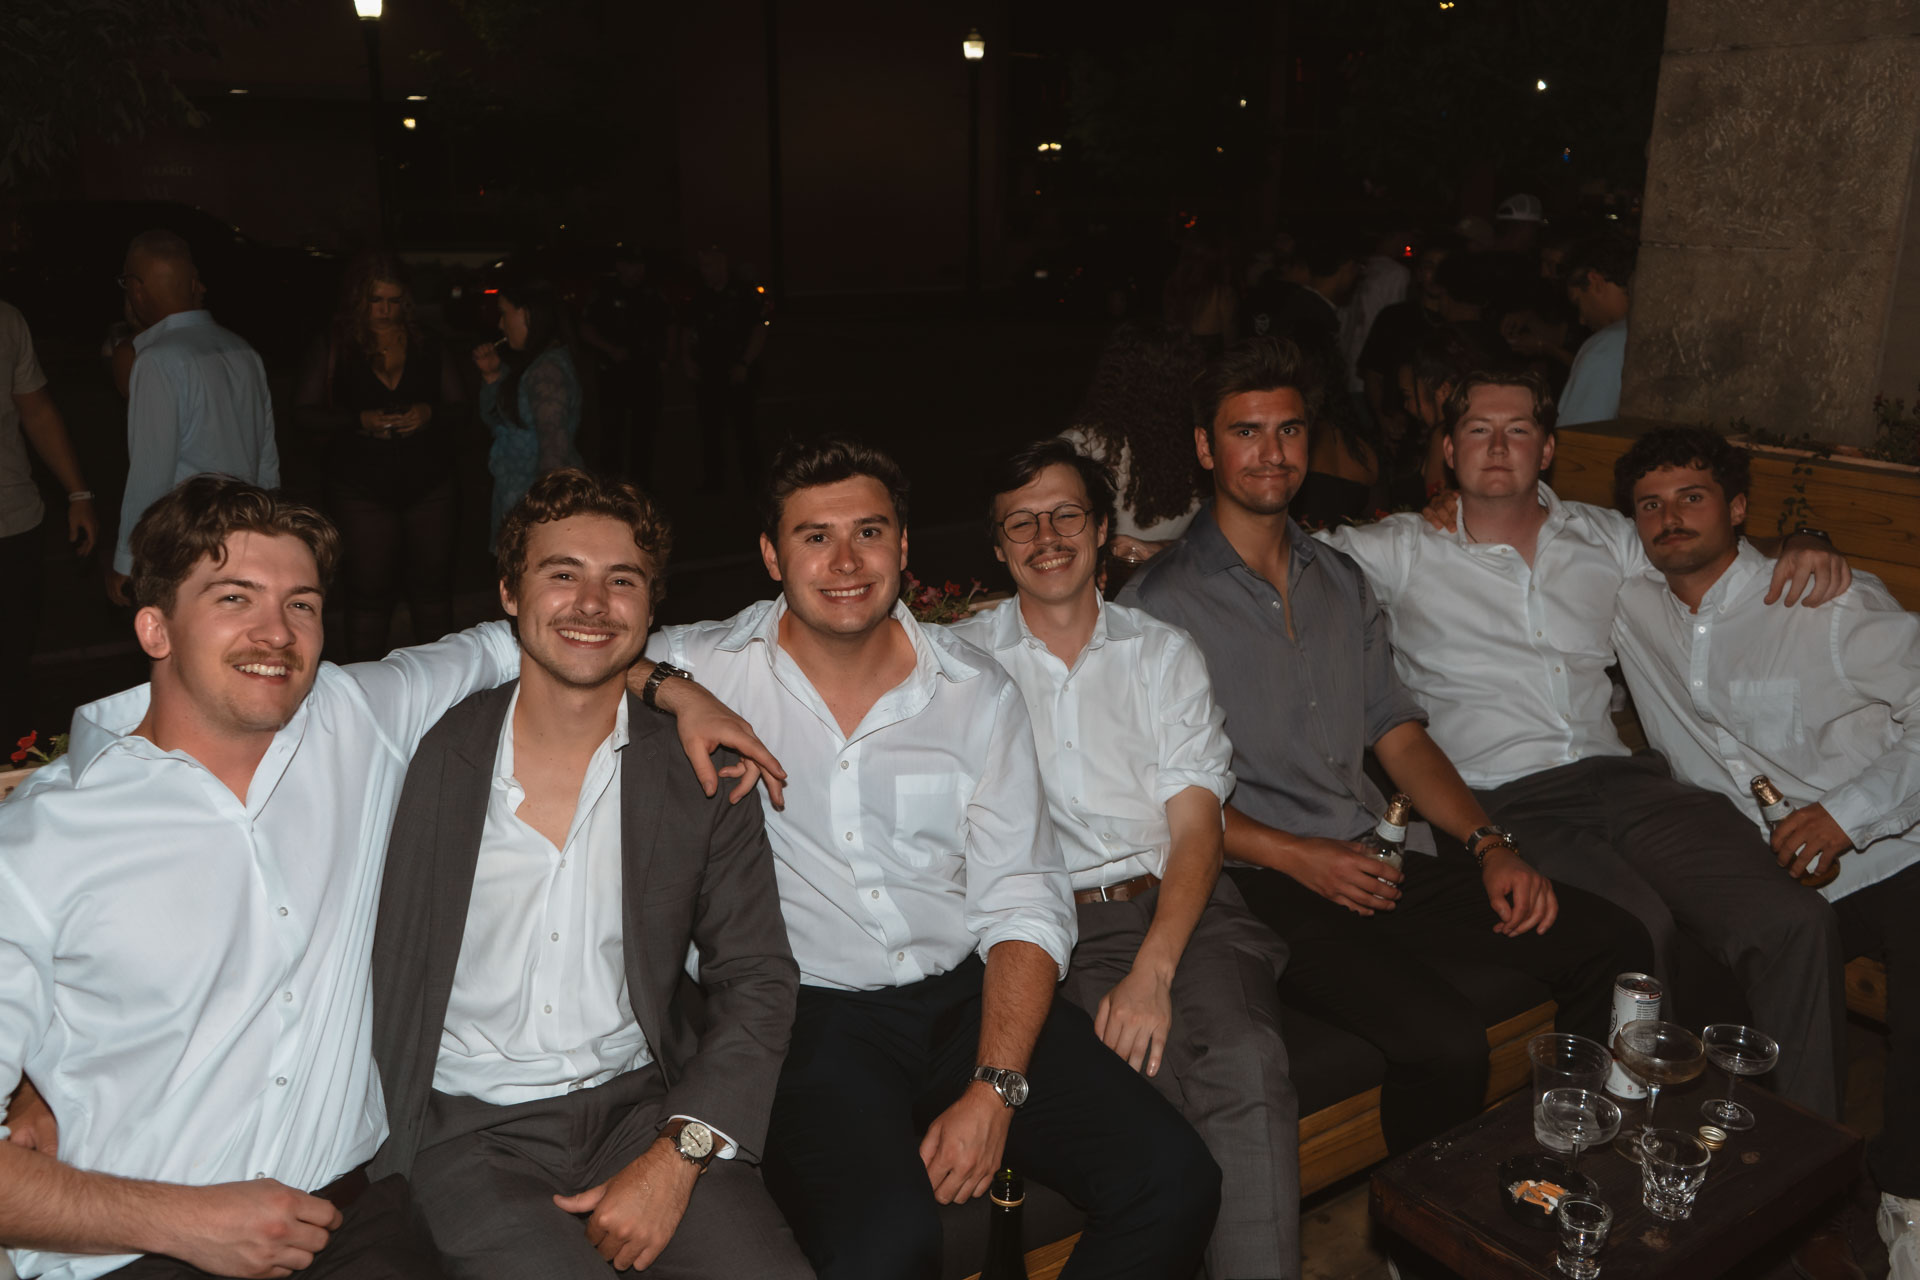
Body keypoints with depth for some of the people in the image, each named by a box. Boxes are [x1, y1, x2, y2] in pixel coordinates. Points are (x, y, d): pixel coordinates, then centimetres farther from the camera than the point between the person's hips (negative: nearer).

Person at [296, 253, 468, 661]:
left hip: (429, 486, 2)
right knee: (368, 592, 2)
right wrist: (360, 420, -15)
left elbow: (459, 408, 10)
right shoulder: (331, 349, 4)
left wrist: (429, 414, -12)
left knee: (433, 586, 5)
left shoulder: (430, 349, 8)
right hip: (362, 490, -1)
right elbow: (308, 414, 2)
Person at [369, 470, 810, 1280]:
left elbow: (757, 979, 0)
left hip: (641, 1104, 1)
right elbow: (376, 968, 2)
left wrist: (677, 1155, -10)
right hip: (468, 1124, -1)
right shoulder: (426, 756, -3)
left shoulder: (700, 774, 0)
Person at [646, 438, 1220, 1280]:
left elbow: (1024, 905, 2)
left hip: (966, 992, 3)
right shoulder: (708, 669, 2)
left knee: (1173, 1183, -15)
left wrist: (994, 1090, -10)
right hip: (808, 1012, -2)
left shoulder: (977, 692, 5)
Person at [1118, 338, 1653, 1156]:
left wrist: (1488, 844, 2)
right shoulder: (1159, 605, -3)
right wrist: (1298, 858, -15)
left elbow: (1399, 735, 16)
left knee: (1614, 946, -5)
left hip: (1382, 856, 7)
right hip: (1263, 882, -7)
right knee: (1446, 1041, -27)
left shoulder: (1342, 582, 18)